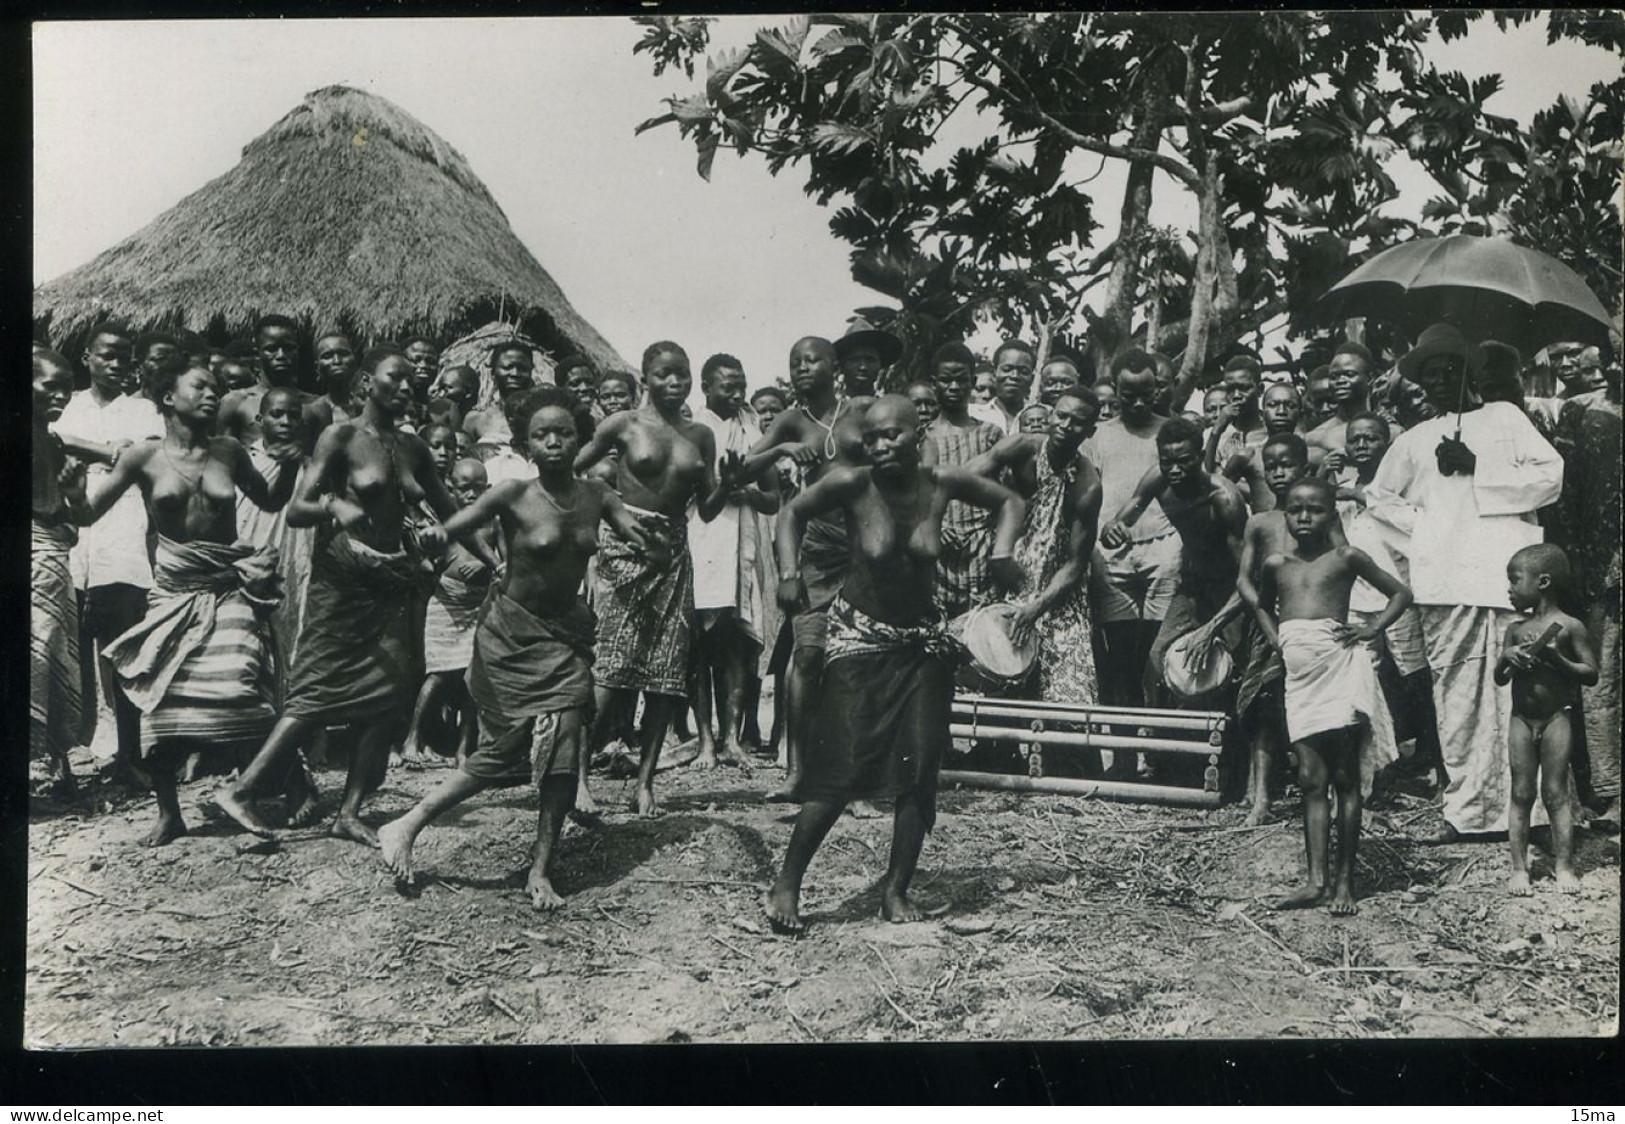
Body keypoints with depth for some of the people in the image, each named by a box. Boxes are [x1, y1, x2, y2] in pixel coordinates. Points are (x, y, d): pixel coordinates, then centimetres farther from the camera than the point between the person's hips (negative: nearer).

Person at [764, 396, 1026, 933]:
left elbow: (1009, 501, 9)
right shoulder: (851, 484, -15)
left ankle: (896, 890, 16)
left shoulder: (943, 484, -8)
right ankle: (786, 884, 3)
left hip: (923, 640, 4)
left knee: (919, 769, 2)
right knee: (842, 770, -10)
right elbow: (793, 512, 1)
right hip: (859, 636, -3)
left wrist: (1002, 553, -8)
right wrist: (789, 573, -13)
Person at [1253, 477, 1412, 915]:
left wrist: (1373, 628, -5)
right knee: (1310, 779, 1)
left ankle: (1344, 880, 7)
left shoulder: (1346, 558, 1)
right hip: (1299, 673, 4)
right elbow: (1264, 606, 31)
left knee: (1345, 777, 2)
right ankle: (1316, 879, 1)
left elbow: (1400, 593, 9)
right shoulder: (1277, 564, 12)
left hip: (1340, 667, -4)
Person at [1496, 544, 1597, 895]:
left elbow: (1591, 674, -6)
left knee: (1556, 793, 1)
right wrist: (1507, 658, -10)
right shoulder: (1515, 629, 6)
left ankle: (1563, 866, 10)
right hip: (1521, 720, 3)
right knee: (1521, 794, 5)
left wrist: (1557, 660, -19)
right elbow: (1499, 680, 10)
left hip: (1557, 718, -3)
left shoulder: (1569, 627, -6)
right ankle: (1519, 867, 9)